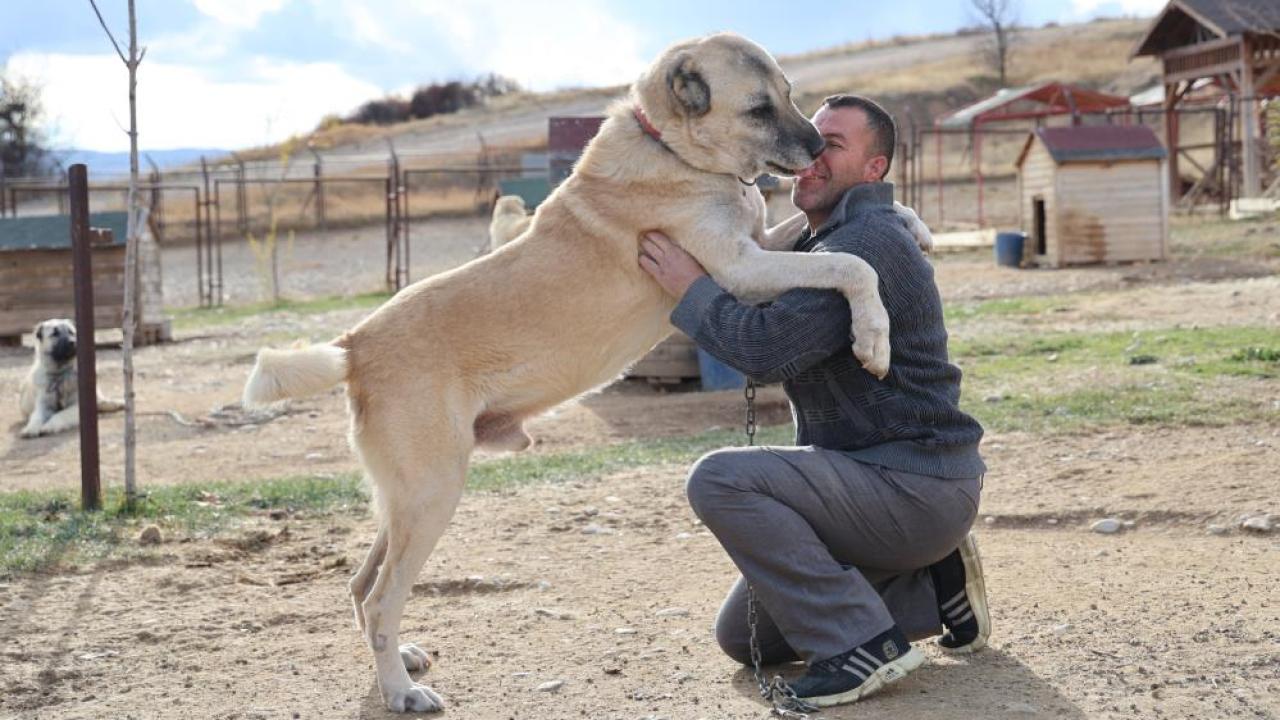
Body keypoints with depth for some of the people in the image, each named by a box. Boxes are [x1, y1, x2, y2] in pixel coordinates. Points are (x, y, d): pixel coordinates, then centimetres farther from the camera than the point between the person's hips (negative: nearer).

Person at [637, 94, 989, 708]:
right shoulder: (819, 241, 16)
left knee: (720, 479, -25)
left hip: (919, 488, -10)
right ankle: (929, 587, 16)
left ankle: (861, 642, -18)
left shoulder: (866, 242, -19)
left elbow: (768, 351, -27)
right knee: (745, 635, 12)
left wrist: (692, 289, -15)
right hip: (890, 478, 10)